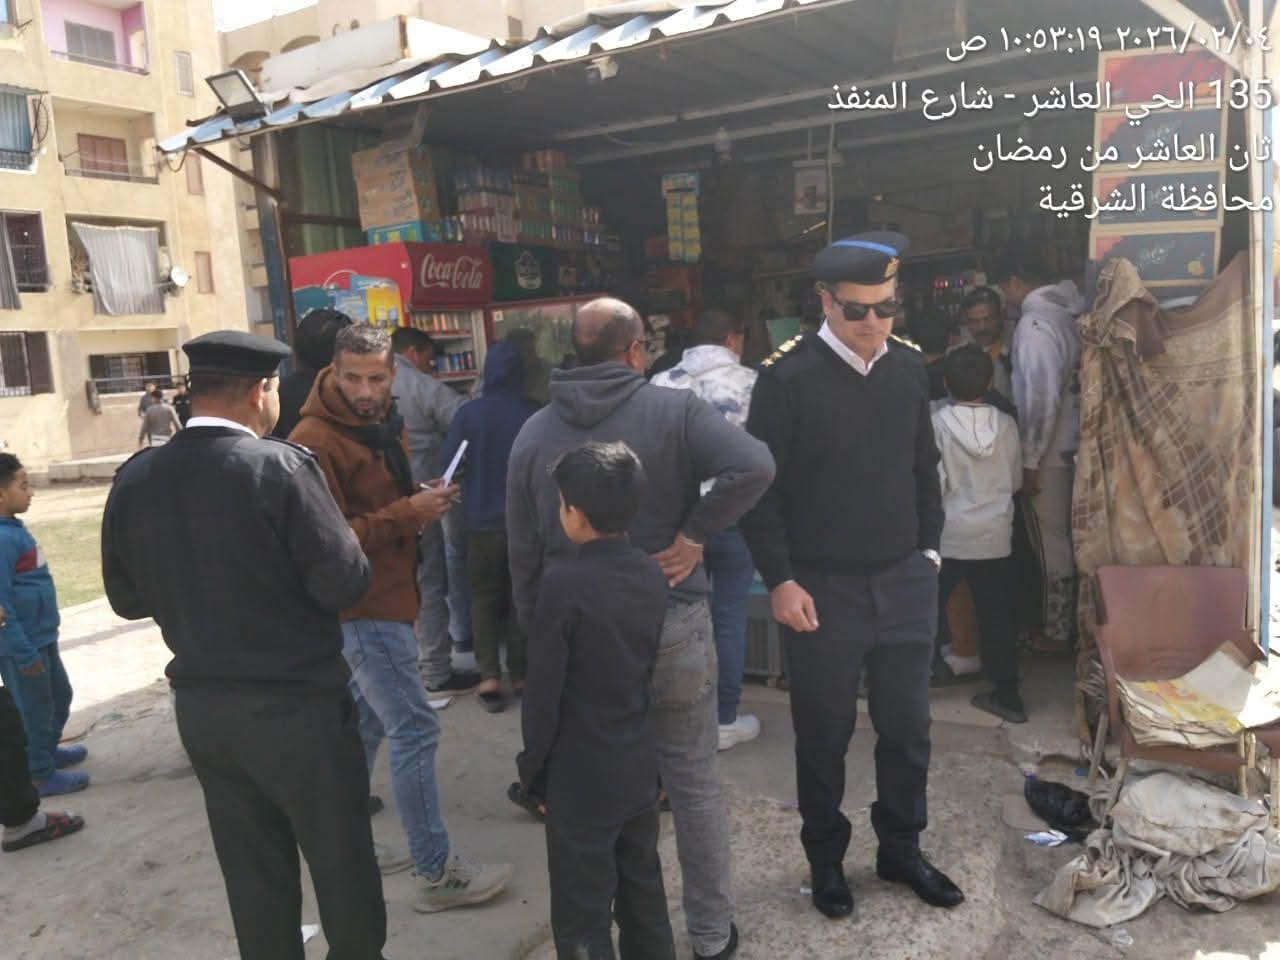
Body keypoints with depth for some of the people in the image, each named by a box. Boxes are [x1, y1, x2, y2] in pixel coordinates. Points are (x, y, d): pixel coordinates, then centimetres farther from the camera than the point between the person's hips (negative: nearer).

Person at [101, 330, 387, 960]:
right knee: (341, 857, 14)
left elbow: (127, 598, 5)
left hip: (200, 706, 6)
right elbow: (344, 582, -20)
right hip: (295, 705, -5)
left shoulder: (135, 477, -3)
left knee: (254, 870, 20)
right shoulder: (281, 465, -19)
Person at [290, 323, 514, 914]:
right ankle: (436, 874, 3)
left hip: (389, 595, 10)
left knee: (367, 716, 20)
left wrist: (425, 505, 2)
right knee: (415, 730, -7)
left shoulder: (385, 423, 11)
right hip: (365, 606, -10)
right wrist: (407, 513, -25)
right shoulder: (316, 442, -18)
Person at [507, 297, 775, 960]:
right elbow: (753, 465, -26)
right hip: (672, 624, -2)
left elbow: (522, 551, 5)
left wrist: (534, 631, 14)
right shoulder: (673, 410, -9)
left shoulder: (534, 433, 2)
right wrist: (693, 535, -15)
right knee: (694, 786, 13)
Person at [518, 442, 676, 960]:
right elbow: (649, 670, 6)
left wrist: (532, 768, -3)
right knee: (643, 894, 21)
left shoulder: (564, 582, -22)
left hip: (580, 779, -6)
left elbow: (544, 691, -17)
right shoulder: (653, 574, -2)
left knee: (582, 918, 8)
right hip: (640, 768, 7)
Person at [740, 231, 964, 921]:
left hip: (905, 581, 4)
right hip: (822, 587, -4)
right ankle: (826, 858, 32)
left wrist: (929, 549, 10)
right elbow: (758, 486, -11)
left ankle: (901, 849, 36)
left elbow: (924, 470, 14)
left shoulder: (909, 369, 4)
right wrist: (780, 580, -13)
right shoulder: (787, 376, -12)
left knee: (907, 727, 14)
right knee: (824, 733, 11)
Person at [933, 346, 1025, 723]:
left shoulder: (937, 424, -12)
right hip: (995, 536, 3)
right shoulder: (1006, 425, -2)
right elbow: (1016, 480, 8)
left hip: (947, 537, -3)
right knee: (997, 617, 11)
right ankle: (1008, 696, 18)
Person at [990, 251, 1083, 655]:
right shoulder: (1066, 314, 7)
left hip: (1049, 453, -8)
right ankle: (1068, 621, 30)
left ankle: (1057, 632, 16)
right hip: (1070, 446, 8)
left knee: (1051, 542, 4)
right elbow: (1066, 385, 9)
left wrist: (1029, 461, -16)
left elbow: (1041, 398, -22)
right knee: (1063, 538, 17)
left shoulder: (1035, 323, -18)